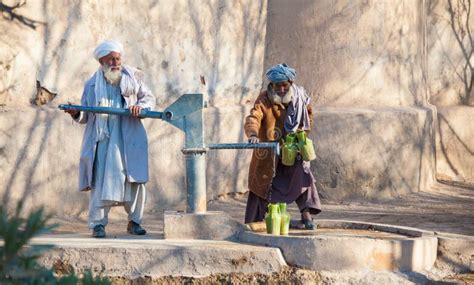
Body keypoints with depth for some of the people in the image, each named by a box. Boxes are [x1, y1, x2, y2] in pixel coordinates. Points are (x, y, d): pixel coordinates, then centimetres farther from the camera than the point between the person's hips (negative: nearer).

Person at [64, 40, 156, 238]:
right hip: (102, 138, -1)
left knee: (135, 179, -2)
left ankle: (134, 221, 10)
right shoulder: (92, 85, 10)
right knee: (100, 179, -8)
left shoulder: (132, 78, 9)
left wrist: (140, 106, -8)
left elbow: (149, 98, 13)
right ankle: (98, 223, -4)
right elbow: (86, 116, 12)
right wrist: (76, 114, -10)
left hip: (129, 139, 1)